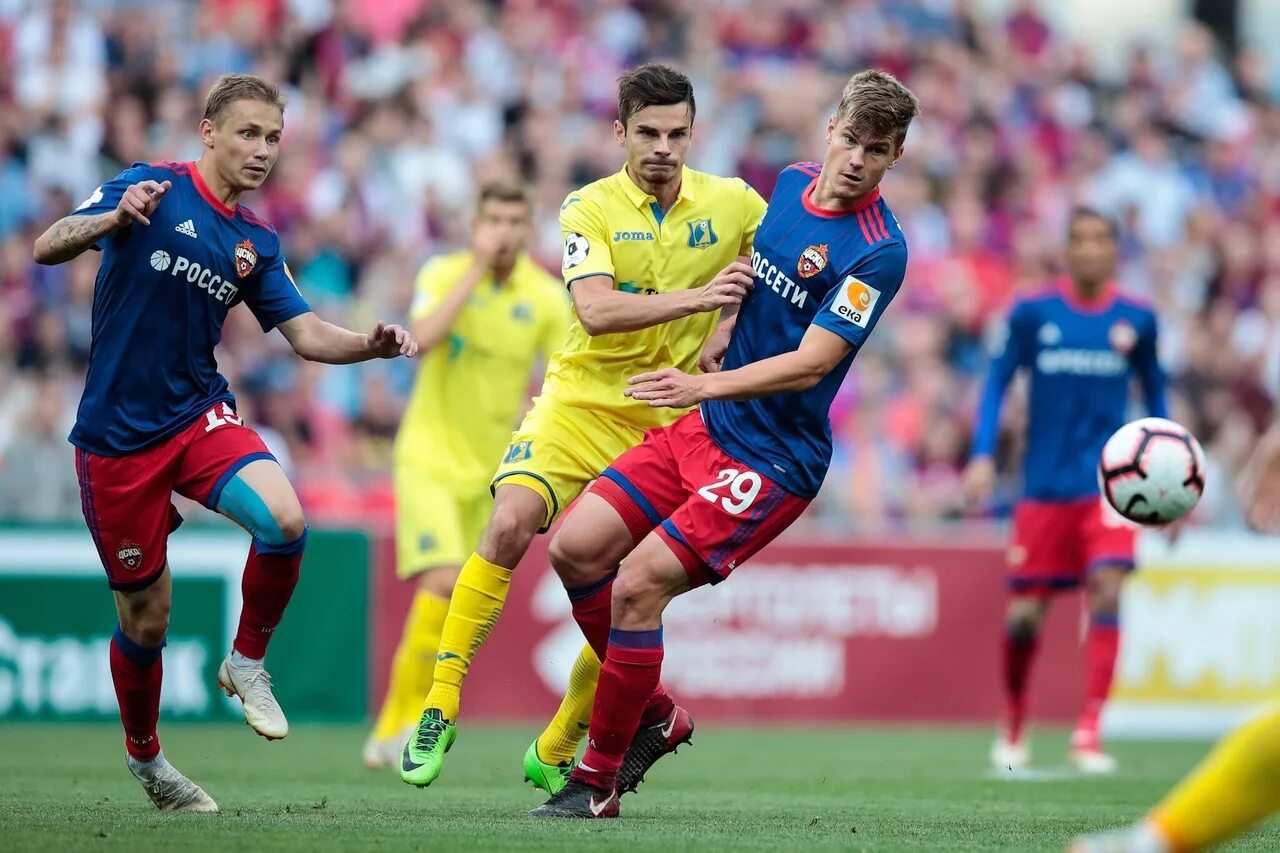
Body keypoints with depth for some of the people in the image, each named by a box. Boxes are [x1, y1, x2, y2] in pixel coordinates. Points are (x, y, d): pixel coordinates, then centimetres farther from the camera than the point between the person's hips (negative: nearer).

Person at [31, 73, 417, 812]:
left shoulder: (256, 244, 9)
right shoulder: (153, 189, -6)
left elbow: (306, 333, 5)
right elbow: (48, 248, -15)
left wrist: (371, 345, -15)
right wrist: (114, 219, -36)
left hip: (199, 413, 4)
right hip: (118, 435, -4)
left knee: (284, 520, -26)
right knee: (146, 616, 2)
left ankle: (248, 660, -1)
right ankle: (143, 753, 30)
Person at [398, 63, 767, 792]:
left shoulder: (734, 203, 0)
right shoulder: (590, 209, -7)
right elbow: (596, 311, -21)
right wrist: (697, 298, -33)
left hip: (667, 423, 2)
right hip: (581, 399, -2)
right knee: (511, 524, -26)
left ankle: (555, 753, 16)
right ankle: (440, 709, -17)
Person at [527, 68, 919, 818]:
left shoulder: (879, 251, -18)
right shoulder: (792, 182, 5)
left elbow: (811, 363, -24)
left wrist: (706, 385, -34)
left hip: (772, 461, -8)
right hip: (707, 425, 8)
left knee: (638, 584, -17)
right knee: (577, 549, -2)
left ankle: (599, 780, -2)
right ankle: (656, 717, 16)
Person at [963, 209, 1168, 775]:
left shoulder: (1137, 321, 3)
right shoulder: (1032, 315, 0)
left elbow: (1155, 394, 14)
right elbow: (998, 382, 5)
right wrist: (983, 457, -7)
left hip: (1110, 481, 0)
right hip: (1045, 487, 0)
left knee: (1107, 587, -20)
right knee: (1024, 614, 2)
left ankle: (1088, 733, -19)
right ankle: (1013, 726, 27)